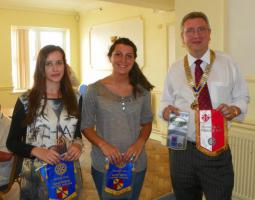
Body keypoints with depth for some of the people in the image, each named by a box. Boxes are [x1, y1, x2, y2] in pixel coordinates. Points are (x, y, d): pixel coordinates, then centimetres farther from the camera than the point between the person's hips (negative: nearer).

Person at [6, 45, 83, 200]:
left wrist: (78, 145, -11)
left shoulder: (75, 98, 1)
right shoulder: (26, 101, -8)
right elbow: (12, 142, -3)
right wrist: (37, 151, -20)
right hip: (36, 174, -2)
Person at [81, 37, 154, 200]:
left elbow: (147, 122, 7)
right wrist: (103, 145, -20)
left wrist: (140, 142, -11)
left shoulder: (142, 90, -2)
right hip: (103, 165, -2)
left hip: (136, 164, 2)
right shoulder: (95, 90, -8)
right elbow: (86, 126, -4)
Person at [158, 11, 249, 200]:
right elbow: (166, 101, 12)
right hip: (181, 149, 2)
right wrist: (165, 109, -11)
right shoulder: (174, 69, 6)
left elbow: (242, 98, 6)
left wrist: (235, 109, -16)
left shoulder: (228, 64, 2)